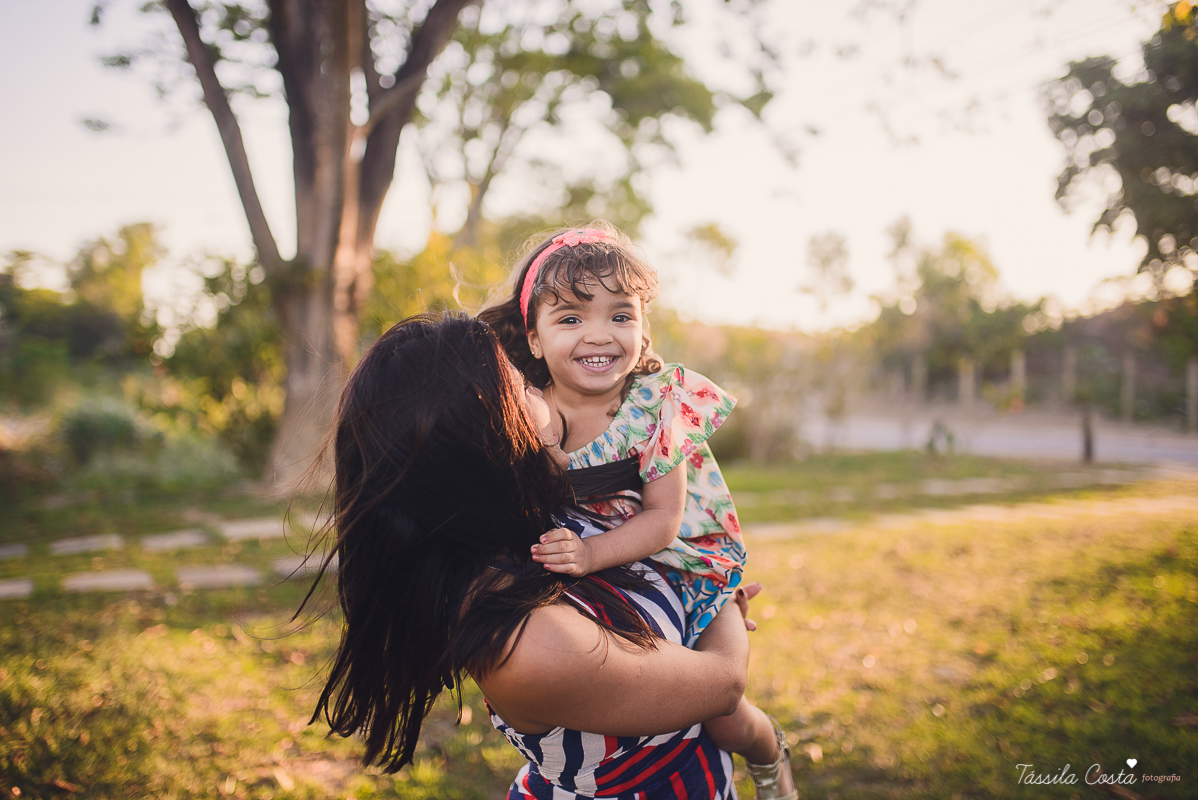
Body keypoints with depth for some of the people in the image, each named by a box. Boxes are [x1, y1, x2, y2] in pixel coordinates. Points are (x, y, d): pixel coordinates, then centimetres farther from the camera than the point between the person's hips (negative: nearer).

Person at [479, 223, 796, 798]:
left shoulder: (658, 405, -21)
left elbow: (663, 522, -22)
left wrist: (592, 553, -37)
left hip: (683, 566, -3)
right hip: (593, 579, 3)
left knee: (724, 719, -3)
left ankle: (769, 754, 34)